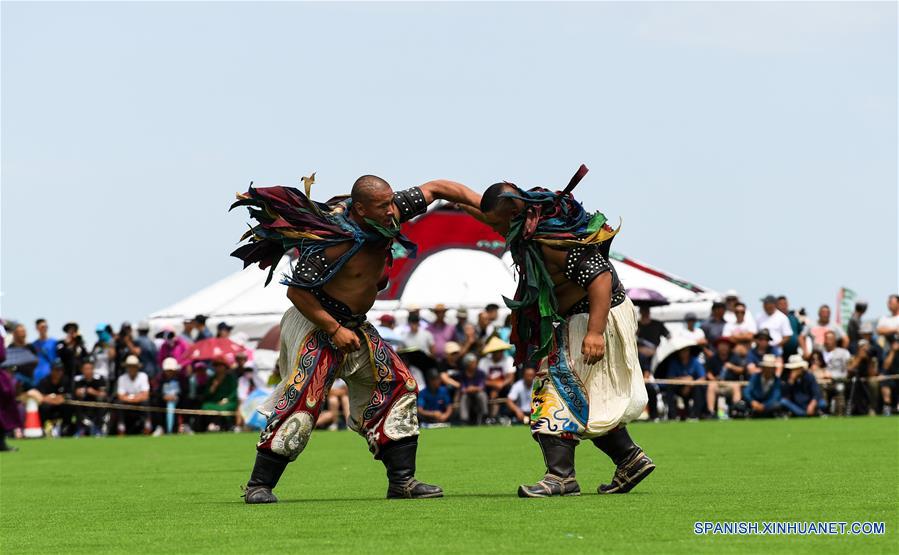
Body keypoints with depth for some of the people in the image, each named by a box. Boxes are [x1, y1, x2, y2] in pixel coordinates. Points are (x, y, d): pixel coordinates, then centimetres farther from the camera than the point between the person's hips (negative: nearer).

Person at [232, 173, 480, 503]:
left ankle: (402, 481, 7)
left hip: (355, 326, 8)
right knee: (302, 399, -16)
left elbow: (434, 189, 1)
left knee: (398, 387, 4)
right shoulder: (335, 243, -29)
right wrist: (334, 330, -23)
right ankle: (259, 485, -9)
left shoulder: (390, 215, -9)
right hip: (317, 324, -8)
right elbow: (296, 291, -23)